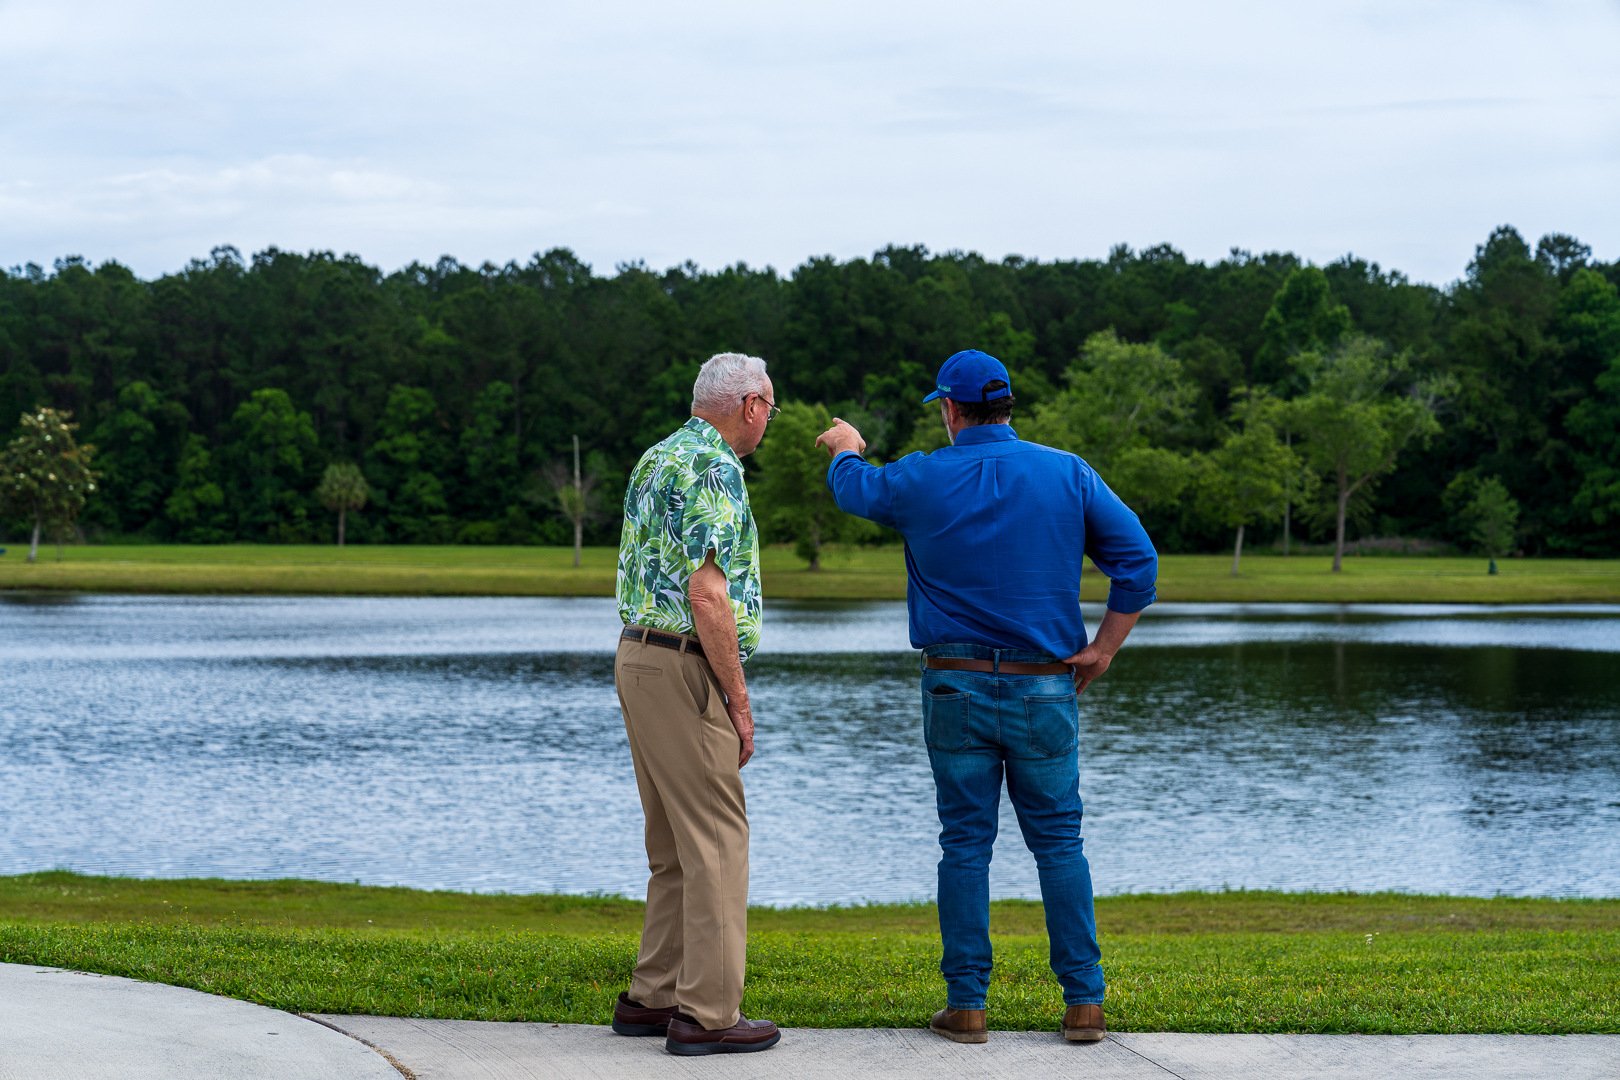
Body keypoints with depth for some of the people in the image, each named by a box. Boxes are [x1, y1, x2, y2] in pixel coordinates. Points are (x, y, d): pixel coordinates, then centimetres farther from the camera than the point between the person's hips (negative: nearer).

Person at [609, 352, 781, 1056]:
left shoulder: (658, 458, 16)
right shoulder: (714, 468, -14)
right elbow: (707, 596, -20)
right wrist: (739, 699, -14)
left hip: (639, 656, 10)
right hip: (684, 668, -10)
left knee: (674, 842, 15)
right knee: (717, 840, -6)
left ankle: (652, 997, 18)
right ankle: (706, 1014, -6)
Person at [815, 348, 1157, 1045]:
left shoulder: (921, 480, -2)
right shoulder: (1067, 474, -1)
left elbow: (853, 486, 20)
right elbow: (1138, 560, -5)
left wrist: (845, 447, 43)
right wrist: (1104, 648, 2)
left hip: (956, 688, 0)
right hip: (1045, 688, 0)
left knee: (965, 845, 5)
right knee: (1059, 843, 6)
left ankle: (966, 1003, 6)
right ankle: (1084, 1002, 3)